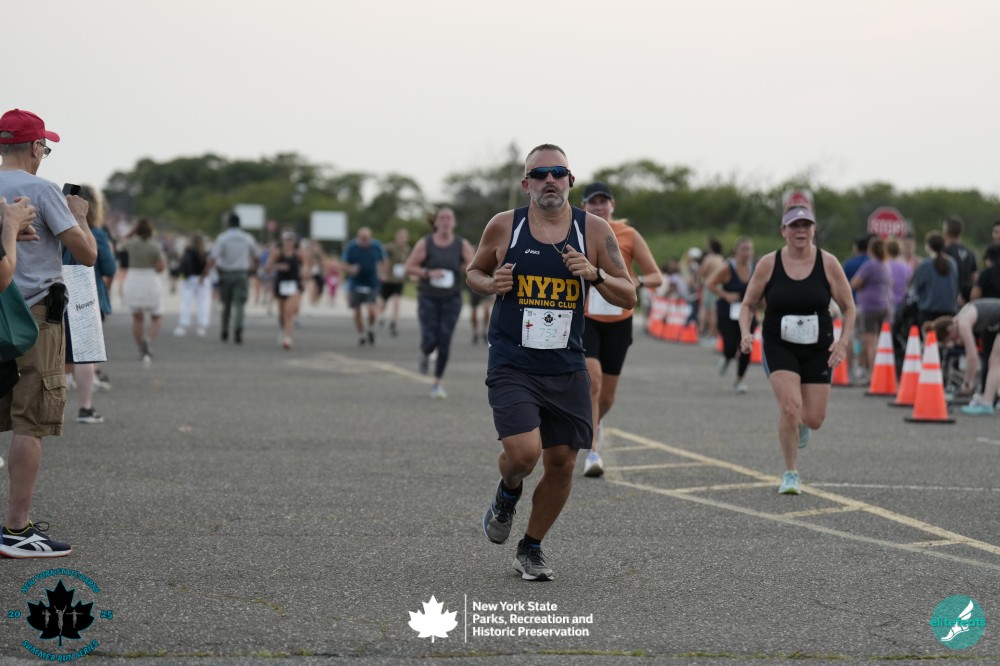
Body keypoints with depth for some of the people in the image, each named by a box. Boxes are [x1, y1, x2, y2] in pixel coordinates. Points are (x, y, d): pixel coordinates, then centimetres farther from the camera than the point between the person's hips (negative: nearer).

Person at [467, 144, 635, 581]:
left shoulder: (594, 230, 0)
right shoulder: (503, 226, -2)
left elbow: (628, 297, 3)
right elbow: (473, 272, 14)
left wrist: (595, 274, -16)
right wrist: (491, 284, -9)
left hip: (567, 368, 2)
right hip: (512, 365, -2)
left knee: (561, 463, 5)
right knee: (524, 452, -20)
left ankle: (531, 549, 27)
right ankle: (507, 494, 17)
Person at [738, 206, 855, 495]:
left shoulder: (828, 263, -5)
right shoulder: (769, 264, -5)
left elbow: (848, 307, 3)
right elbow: (748, 305, 4)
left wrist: (844, 340, -12)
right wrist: (745, 333, -14)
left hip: (818, 350, 1)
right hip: (779, 347, -1)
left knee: (814, 419, 1)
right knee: (790, 408, -20)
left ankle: (799, 423, 42)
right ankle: (790, 474, 0)